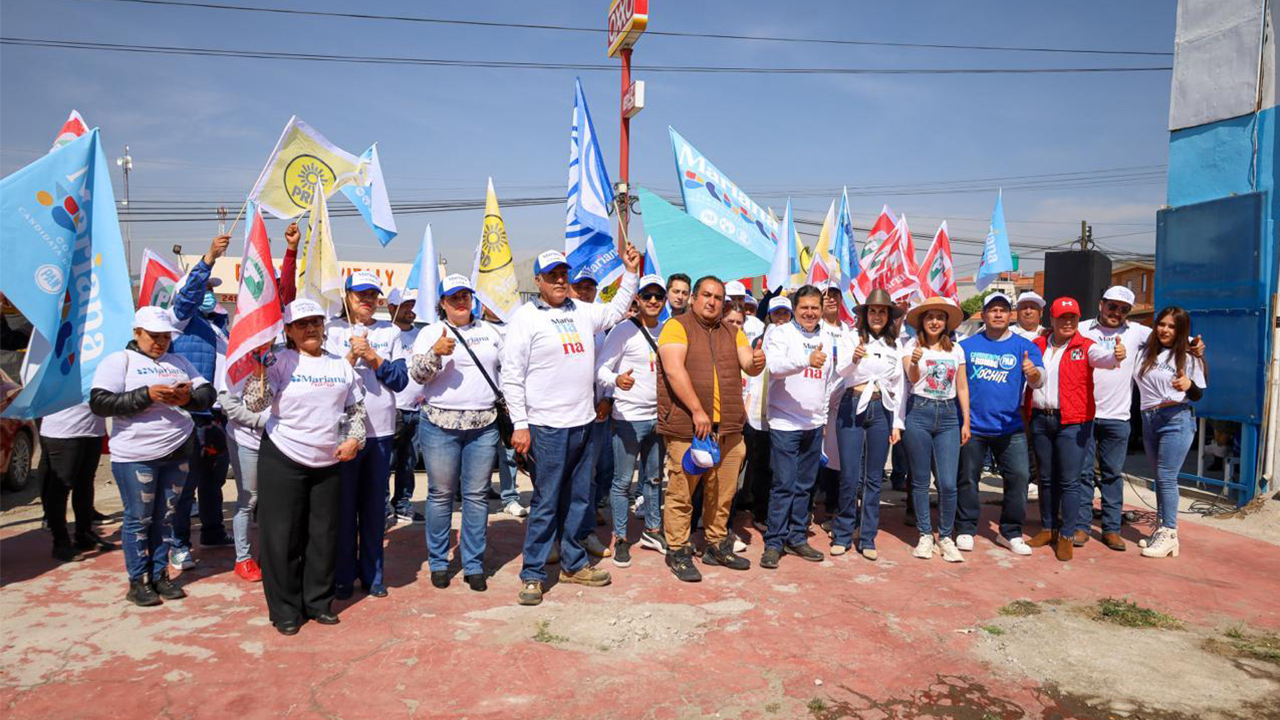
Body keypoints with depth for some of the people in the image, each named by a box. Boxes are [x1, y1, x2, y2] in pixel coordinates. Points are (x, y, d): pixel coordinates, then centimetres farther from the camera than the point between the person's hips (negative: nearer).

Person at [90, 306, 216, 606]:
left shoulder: (179, 362, 14)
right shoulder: (119, 361, -2)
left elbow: (209, 393, 9)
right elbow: (99, 402, -13)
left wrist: (188, 398, -13)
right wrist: (146, 395, -21)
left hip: (177, 452, 5)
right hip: (136, 455, -5)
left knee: (165, 518, 11)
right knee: (139, 519, 3)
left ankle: (160, 575, 22)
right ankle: (138, 582, 14)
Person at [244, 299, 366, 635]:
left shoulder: (341, 365, 7)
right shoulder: (280, 362, -6)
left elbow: (356, 408, 14)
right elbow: (255, 404, -15)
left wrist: (354, 438, -1)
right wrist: (258, 370, -28)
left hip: (329, 463, 4)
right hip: (283, 460, -4)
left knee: (324, 535, 11)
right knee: (283, 536, 2)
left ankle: (319, 601, 26)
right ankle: (285, 610, 16)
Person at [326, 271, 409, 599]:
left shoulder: (390, 332, 10)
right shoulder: (333, 329, 4)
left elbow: (401, 380, 1)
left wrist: (372, 357, -12)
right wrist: (352, 355, -19)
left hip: (381, 430, 2)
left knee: (375, 504, 9)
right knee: (344, 504, 4)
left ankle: (372, 573, 22)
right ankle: (343, 575, 17)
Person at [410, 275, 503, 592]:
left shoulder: (489, 331, 13)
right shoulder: (431, 332, 3)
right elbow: (419, 375, -7)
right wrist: (436, 352, -25)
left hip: (484, 425, 2)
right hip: (440, 424, -2)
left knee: (476, 495, 5)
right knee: (441, 495, 5)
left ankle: (474, 565, 15)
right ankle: (438, 563, 19)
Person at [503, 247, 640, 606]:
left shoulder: (581, 312, 12)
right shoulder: (525, 317, -6)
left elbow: (616, 311, 30)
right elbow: (511, 375, -9)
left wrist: (631, 272, 21)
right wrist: (520, 425, -14)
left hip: (583, 424, 6)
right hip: (548, 427, -6)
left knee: (577, 501, 15)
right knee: (546, 503, -1)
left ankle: (573, 563, 29)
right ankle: (532, 574, 12)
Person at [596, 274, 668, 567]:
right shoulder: (623, 330, -8)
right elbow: (600, 368, -12)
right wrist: (617, 380, -32)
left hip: (658, 418, 6)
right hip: (628, 418, -6)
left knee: (654, 478, 16)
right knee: (623, 481, 0)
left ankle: (652, 531, 30)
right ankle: (620, 539, 12)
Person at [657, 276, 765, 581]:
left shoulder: (732, 333, 17)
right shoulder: (677, 326, -3)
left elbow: (749, 366, 6)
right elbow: (674, 370, -15)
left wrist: (757, 362, -19)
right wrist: (697, 411, -20)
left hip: (727, 429, 6)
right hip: (687, 427, -6)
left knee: (722, 492, 13)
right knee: (681, 492, -2)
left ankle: (717, 546, 28)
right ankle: (677, 551, 11)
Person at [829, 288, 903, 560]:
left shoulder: (894, 344, 10)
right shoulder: (853, 337, 0)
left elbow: (898, 385, 14)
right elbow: (842, 372, -13)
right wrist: (855, 359, -34)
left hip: (882, 410, 3)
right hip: (853, 407, -3)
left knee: (874, 478, 7)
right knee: (849, 477, -3)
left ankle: (867, 538, 17)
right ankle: (842, 535, 13)